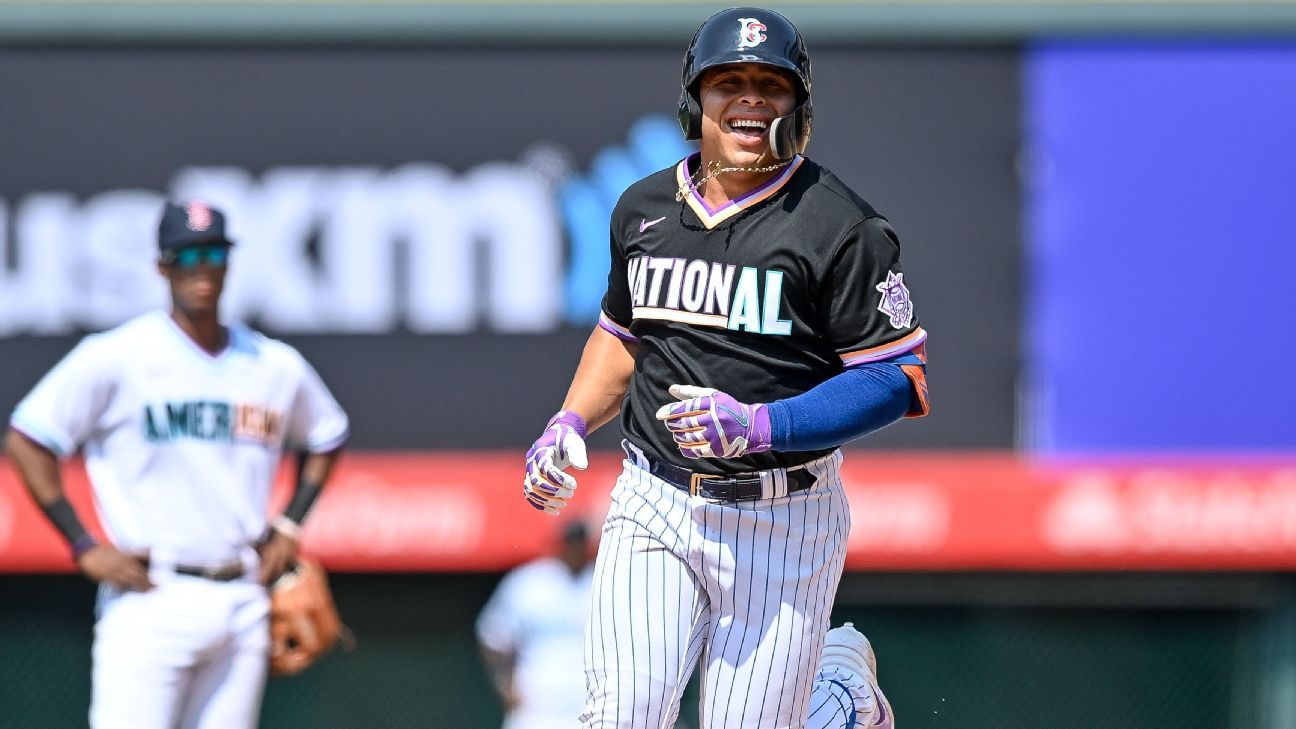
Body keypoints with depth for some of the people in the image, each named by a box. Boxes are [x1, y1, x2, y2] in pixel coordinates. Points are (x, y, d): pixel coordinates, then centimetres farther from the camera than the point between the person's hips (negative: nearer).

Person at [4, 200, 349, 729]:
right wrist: (84, 547, -8)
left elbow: (325, 440, 28)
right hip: (151, 599, -5)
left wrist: (287, 528, 14)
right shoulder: (116, 358, -5)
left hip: (243, 603, 5)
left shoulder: (278, 367, 9)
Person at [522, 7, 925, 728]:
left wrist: (761, 426, -23)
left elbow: (902, 379, -12)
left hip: (785, 524, -4)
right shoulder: (644, 208, 9)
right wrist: (570, 424, 8)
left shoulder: (841, 226, -9)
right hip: (653, 507, 4)